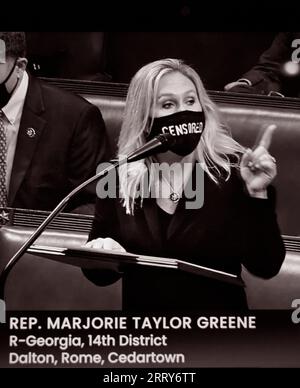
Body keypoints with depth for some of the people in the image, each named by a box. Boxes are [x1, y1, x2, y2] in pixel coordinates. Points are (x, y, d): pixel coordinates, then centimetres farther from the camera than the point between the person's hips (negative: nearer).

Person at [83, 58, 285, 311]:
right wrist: (100, 255, -13)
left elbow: (265, 267, -9)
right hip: (141, 307, 3)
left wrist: (257, 194, -19)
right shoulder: (119, 178, 0)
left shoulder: (233, 171, -6)